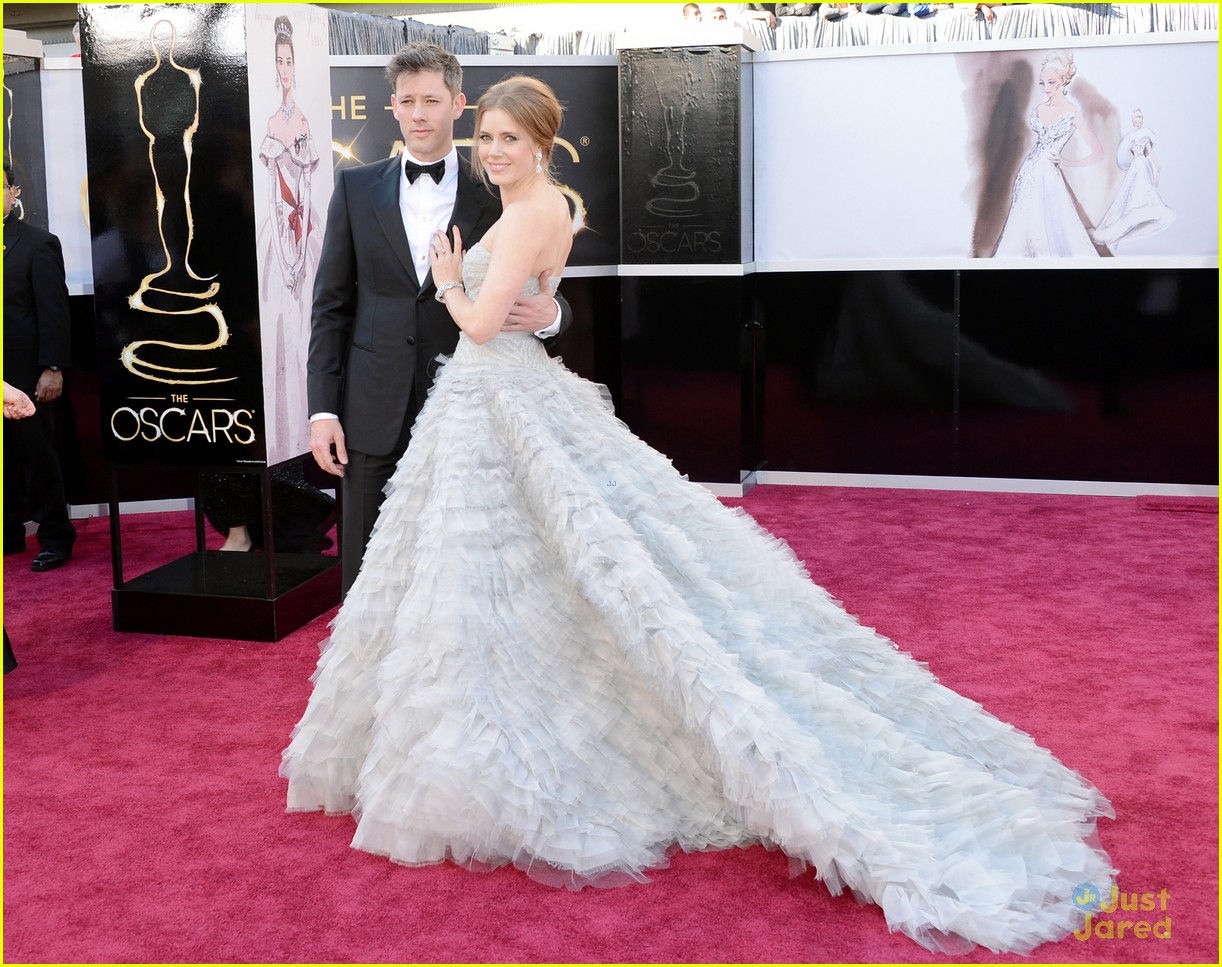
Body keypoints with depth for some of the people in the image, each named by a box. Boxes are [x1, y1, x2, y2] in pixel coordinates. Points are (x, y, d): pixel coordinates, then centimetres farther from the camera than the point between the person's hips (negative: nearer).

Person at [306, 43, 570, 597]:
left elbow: (533, 300, 6)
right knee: (366, 573, 7)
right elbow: (331, 305, 6)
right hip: (376, 412, 1)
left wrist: (550, 315, -19)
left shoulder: (495, 197, 3)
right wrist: (323, 409, -1)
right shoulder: (356, 188, 7)